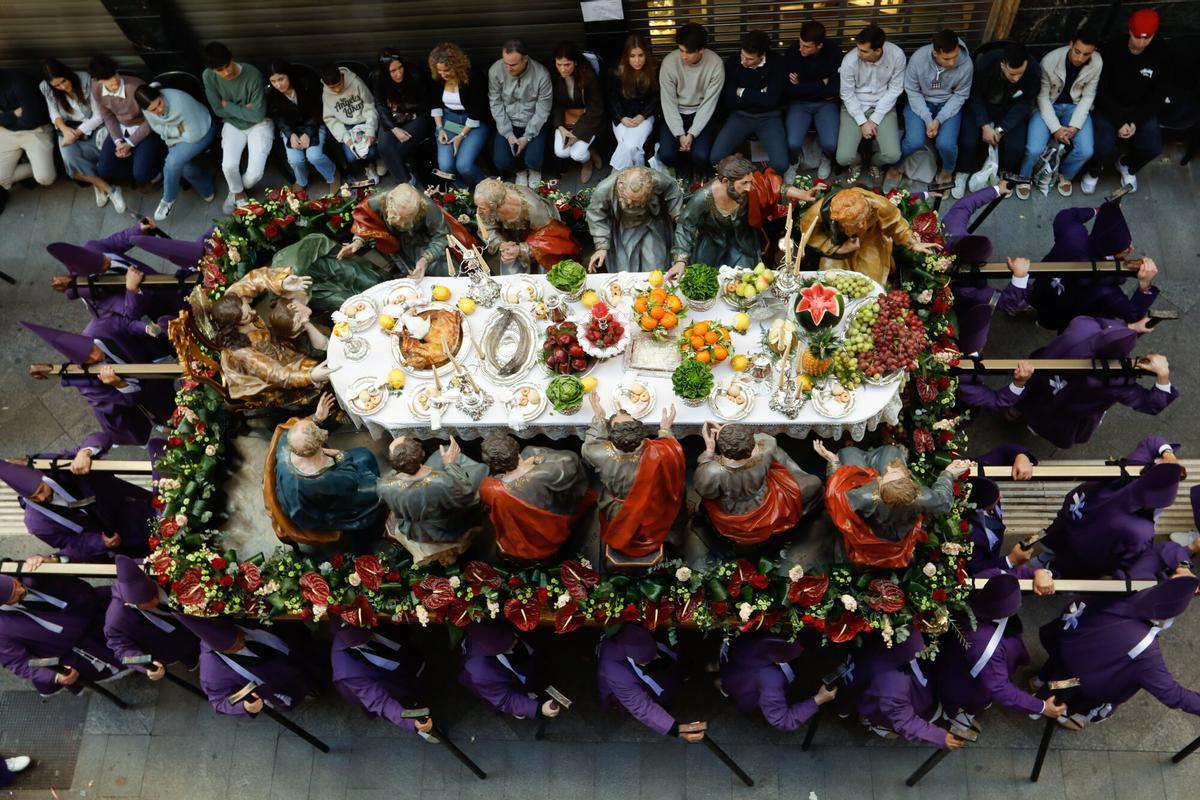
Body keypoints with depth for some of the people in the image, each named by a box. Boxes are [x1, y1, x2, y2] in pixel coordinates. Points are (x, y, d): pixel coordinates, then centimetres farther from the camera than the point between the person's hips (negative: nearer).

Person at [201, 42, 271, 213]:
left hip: (258, 125, -2)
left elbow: (258, 115, -23)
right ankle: (237, 193, 13)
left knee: (254, 174, -18)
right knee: (228, 166, -21)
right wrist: (243, 109, -16)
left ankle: (238, 190, 18)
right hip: (233, 124, 3)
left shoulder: (253, 75, -26)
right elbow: (218, 110, -8)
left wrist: (229, 105, -17)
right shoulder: (208, 76, -16)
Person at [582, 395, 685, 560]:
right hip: (653, 523, -1)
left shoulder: (603, 455, -35)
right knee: (680, 487, 26)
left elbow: (588, 446, -8)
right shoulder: (658, 454, -38)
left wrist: (599, 416, 2)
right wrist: (666, 428, 2)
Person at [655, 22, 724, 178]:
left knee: (700, 156, -24)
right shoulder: (669, 62, -18)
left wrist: (692, 134, -22)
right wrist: (679, 134, -20)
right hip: (675, 113, 1)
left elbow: (708, 103, -14)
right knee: (667, 155, -23)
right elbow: (668, 102, -12)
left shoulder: (715, 64, -19)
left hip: (701, 114, -1)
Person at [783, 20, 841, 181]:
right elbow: (787, 88, -16)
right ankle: (794, 162, 15)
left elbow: (836, 88, -15)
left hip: (825, 104, 0)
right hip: (799, 103, 0)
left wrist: (801, 86, -17)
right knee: (793, 144, -24)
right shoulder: (793, 51, -13)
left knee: (831, 145, -21)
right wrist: (821, 85, -15)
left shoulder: (834, 53, -12)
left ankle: (826, 158, 19)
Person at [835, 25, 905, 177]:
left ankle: (875, 162, 22)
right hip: (854, 107, -1)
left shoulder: (897, 55, -18)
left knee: (893, 156, -17)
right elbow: (847, 94, -9)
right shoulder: (849, 60, -21)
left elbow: (895, 89, -8)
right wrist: (862, 122, -14)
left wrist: (875, 119, -14)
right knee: (844, 158, -17)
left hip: (883, 106, 1)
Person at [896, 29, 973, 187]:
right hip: (920, 101, 0)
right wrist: (927, 118, -21)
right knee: (915, 142, -21)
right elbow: (912, 91, -14)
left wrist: (939, 119, -22)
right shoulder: (918, 58, -27)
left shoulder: (966, 64, -24)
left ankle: (948, 169, 16)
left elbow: (959, 96, -10)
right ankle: (895, 163, 13)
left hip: (948, 104, 0)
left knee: (946, 144, -20)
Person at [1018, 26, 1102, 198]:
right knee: (1034, 149, -25)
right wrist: (1055, 128, -21)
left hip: (1075, 106, 2)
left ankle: (1065, 175, 15)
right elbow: (1042, 96, -16)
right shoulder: (1050, 61, -26)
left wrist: (1075, 125, -19)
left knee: (1086, 151, -18)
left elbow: (1088, 96, -7)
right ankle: (1025, 178, 9)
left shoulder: (1097, 63, -18)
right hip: (1048, 105, -2)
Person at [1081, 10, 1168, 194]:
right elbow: (1101, 91, -12)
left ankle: (1127, 165, 16)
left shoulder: (1160, 54, -7)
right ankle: (1094, 171, 9)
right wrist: (1119, 121, -18)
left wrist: (1136, 121, -14)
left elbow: (1158, 94, -2)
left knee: (1153, 147, -20)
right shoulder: (1110, 51, -15)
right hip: (1109, 109, -2)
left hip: (1141, 111, 3)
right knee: (1105, 147, -28)